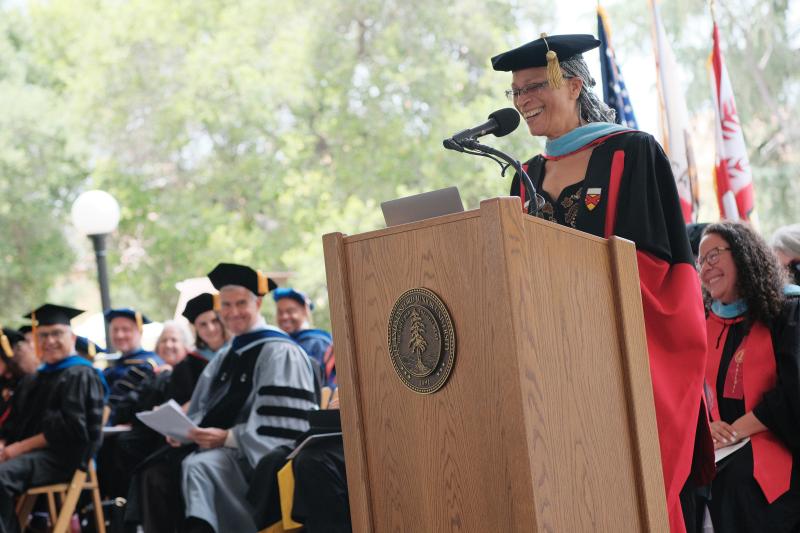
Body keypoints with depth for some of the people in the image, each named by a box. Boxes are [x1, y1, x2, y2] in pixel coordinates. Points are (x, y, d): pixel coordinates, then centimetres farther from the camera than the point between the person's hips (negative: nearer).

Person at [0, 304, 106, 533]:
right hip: (32, 454, 8)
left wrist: (19, 447, -14)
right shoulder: (42, 377, 21)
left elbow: (72, 428, -14)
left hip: (62, 459, -8)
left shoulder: (80, 375, -4)